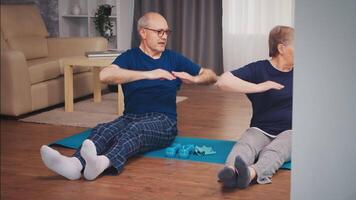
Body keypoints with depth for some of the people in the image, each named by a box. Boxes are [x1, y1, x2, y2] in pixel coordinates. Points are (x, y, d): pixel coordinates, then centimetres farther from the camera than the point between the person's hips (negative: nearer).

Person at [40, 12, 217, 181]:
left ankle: (104, 162, -65)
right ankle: (75, 164, -60)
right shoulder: (130, 57, 6)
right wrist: (148, 74, -22)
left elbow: (211, 76, 18)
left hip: (163, 121, -1)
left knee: (135, 129, -36)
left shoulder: (174, 59, 13)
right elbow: (105, 75, -16)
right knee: (103, 130, -31)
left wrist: (194, 79, -6)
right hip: (131, 117, 1)